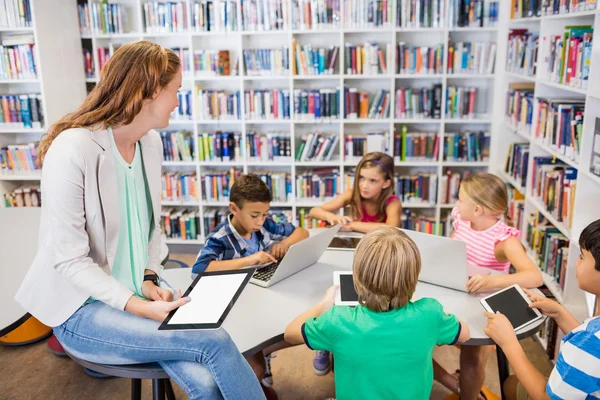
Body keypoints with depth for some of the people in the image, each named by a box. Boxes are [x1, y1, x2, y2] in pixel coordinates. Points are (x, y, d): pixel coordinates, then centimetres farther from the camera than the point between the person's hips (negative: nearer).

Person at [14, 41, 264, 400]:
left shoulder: (152, 142, 1)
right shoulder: (72, 150, -21)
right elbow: (70, 259, -19)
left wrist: (150, 279, -6)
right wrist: (137, 307, -25)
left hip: (138, 291, 5)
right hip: (84, 307, -5)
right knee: (214, 341, -22)